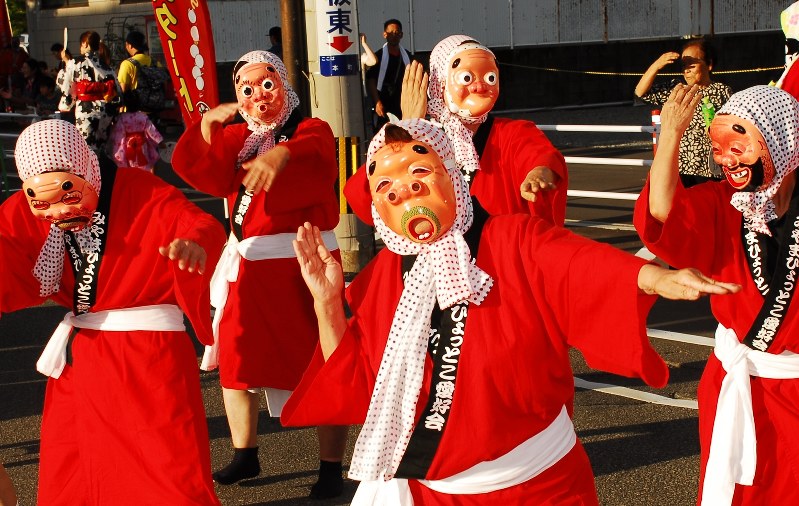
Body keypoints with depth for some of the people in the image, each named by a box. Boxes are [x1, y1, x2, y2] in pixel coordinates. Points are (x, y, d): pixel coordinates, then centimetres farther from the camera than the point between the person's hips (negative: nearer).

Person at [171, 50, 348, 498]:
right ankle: (245, 455, 28)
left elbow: (315, 153, -26)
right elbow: (206, 176, 0)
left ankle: (332, 468, 4)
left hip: (304, 261, -6)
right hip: (248, 264, 6)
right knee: (236, 359, 12)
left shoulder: (309, 130, -2)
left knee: (322, 364, -4)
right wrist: (207, 128, -15)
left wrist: (284, 153, -47)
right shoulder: (237, 138, 15)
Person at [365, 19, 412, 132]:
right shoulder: (378, 56, -2)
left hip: (404, 106, 4)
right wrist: (377, 102, -16)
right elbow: (370, 81, -6)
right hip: (384, 107, -4)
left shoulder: (407, 56, 12)